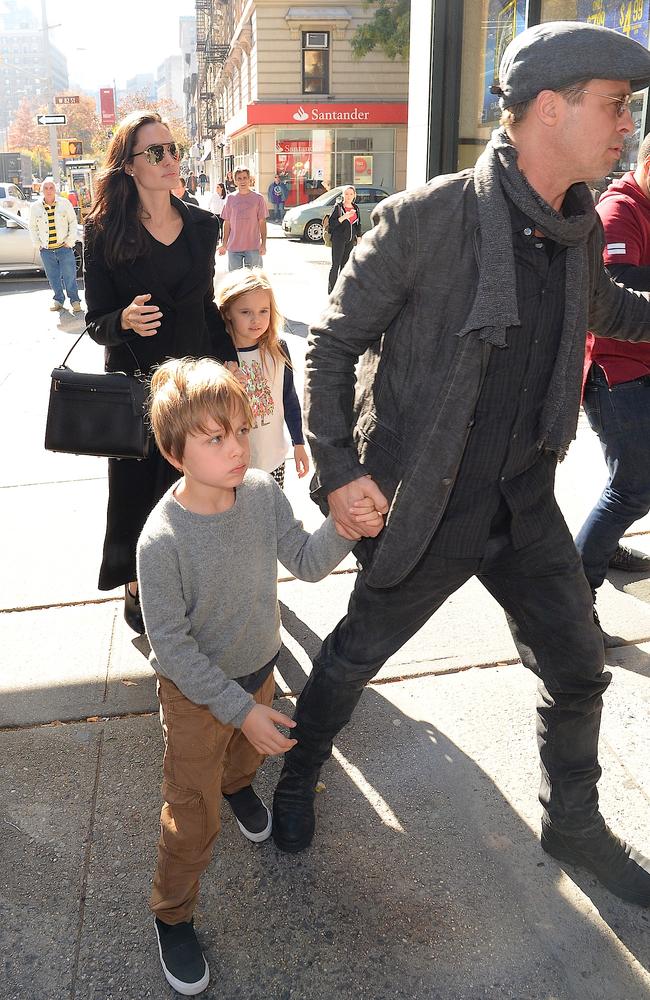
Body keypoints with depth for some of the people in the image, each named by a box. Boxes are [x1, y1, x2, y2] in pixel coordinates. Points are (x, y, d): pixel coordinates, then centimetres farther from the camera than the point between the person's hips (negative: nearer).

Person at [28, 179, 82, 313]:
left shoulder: (65, 203, 1)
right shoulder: (35, 207, 5)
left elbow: (73, 222, 5)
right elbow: (33, 227, 13)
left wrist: (70, 241, -2)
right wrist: (37, 244, 4)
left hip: (64, 248, -2)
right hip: (46, 250, 2)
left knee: (69, 275, -4)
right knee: (53, 277, 6)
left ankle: (74, 300, 7)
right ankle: (58, 299, 21)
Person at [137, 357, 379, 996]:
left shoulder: (262, 493, -17)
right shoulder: (162, 540, -32)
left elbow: (307, 563, -7)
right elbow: (171, 647, -26)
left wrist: (342, 529, -27)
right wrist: (240, 707, -24)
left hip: (257, 667, 5)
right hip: (196, 691, -4)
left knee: (246, 751, 33)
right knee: (193, 816, 9)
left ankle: (238, 786, 68)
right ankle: (171, 914, 36)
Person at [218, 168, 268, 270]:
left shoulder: (258, 198, 2)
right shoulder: (230, 198, 7)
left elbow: (262, 222, 3)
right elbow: (227, 223, 11)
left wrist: (263, 244, -4)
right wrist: (224, 244, 8)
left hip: (253, 247, -2)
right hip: (233, 247, 2)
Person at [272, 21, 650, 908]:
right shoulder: (424, 219, -19)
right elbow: (332, 343, -12)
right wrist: (337, 470, -17)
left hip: (526, 502, 6)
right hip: (423, 509, -6)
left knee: (579, 671, 16)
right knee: (356, 656, 15)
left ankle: (574, 824, 42)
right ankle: (300, 773, 46)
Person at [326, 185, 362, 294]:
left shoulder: (356, 208, 12)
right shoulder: (338, 207, -4)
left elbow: (358, 224, 20)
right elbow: (331, 223, -10)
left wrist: (359, 238, 16)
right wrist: (344, 217, -21)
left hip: (350, 240, 5)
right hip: (338, 239, -5)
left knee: (345, 265, 6)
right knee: (336, 265, -8)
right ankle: (331, 290, -5)